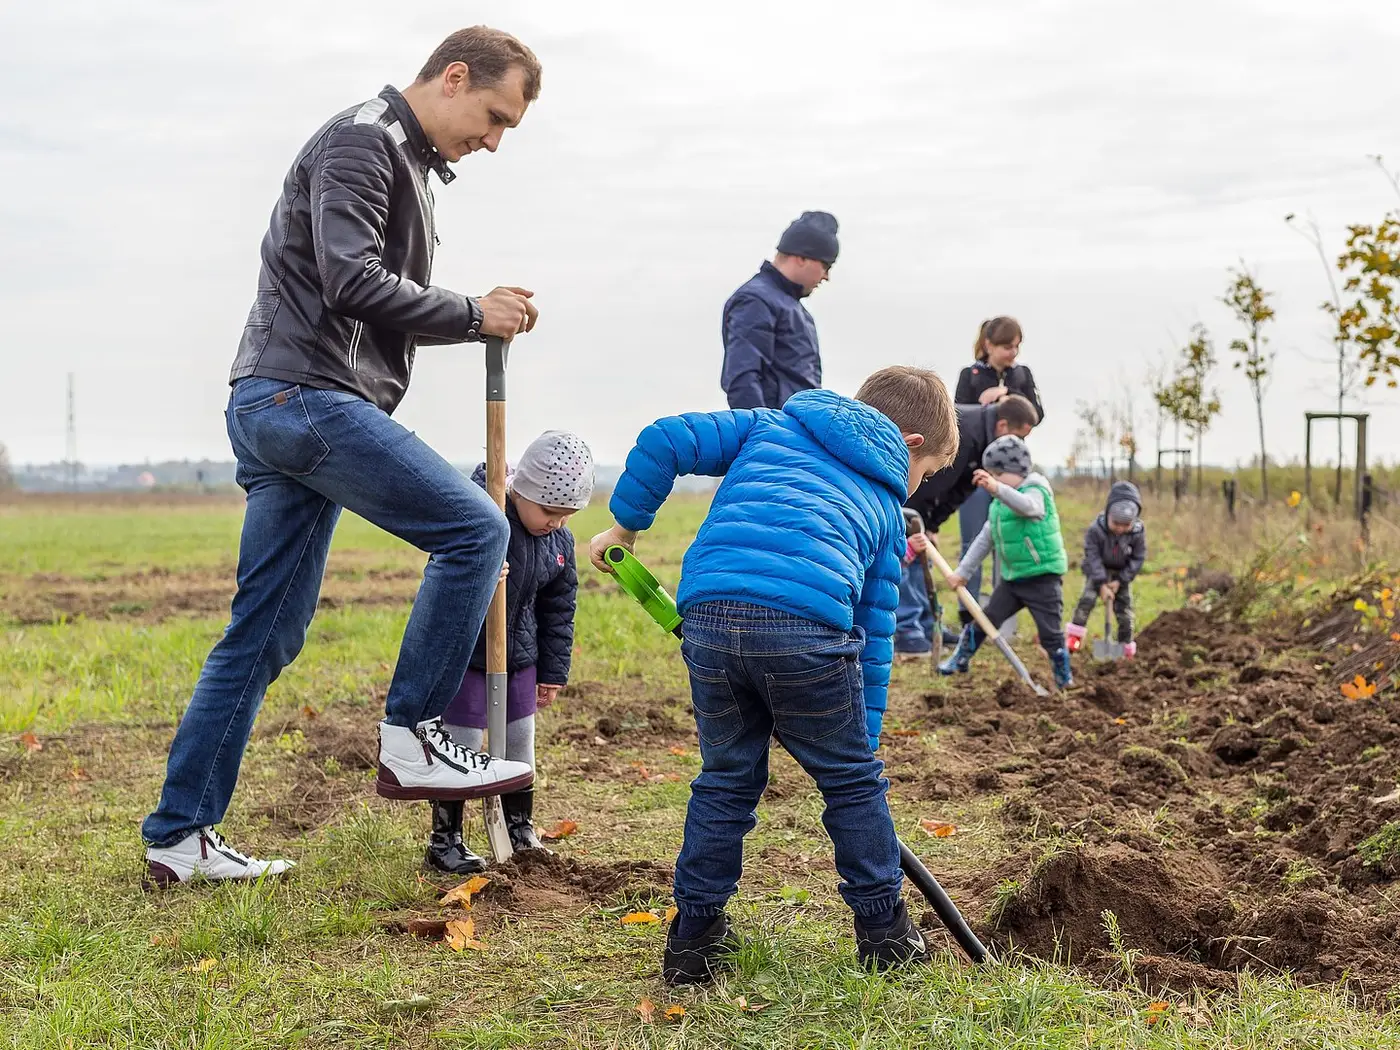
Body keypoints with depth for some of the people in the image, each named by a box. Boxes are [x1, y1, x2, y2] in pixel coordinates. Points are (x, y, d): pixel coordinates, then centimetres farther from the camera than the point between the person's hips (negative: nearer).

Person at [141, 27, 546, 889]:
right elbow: (351, 282, -18)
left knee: (266, 636, 9)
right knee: (475, 528, -13)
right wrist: (472, 315, -10)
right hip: (306, 395, -10)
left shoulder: (406, 163, 25)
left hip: (281, 410, 10)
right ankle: (412, 739, -5)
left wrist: (479, 316, 9)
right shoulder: (364, 138, -6)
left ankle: (179, 837, 12)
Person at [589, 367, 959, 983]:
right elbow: (875, 635, 24)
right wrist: (863, 739, 28)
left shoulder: (770, 426, 30)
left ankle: (693, 941, 26)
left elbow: (664, 440, 18)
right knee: (851, 780, 19)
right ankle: (884, 933, 29)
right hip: (807, 624, -2)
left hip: (709, 614, 2)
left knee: (726, 778, 20)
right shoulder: (885, 508, 26)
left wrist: (625, 524, 28)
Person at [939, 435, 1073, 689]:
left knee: (1050, 633, -4)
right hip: (1012, 578, 7)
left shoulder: (1036, 491, -15)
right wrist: (963, 571, 15)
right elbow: (985, 538, 17)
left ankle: (1065, 680, 10)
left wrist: (997, 489, -59)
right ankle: (960, 661, 22)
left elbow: (1028, 506, -41)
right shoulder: (999, 504, 10)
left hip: (1042, 578, -7)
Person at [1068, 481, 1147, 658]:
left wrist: (1120, 581, -18)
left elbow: (1137, 559, -13)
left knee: (1124, 607, 1)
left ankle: (1127, 647, 11)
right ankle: (1075, 635, -12)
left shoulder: (1138, 532, -23)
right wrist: (1102, 584, -30)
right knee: (1088, 598, -20)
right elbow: (1093, 557, -25)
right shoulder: (1095, 529, -28)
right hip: (1098, 571, -2)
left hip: (1122, 573, 2)